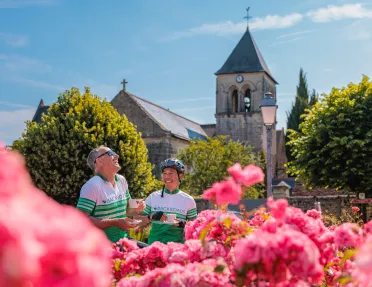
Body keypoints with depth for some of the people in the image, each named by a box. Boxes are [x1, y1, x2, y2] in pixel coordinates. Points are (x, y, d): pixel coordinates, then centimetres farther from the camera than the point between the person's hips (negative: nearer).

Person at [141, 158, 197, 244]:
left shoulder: (188, 200, 6)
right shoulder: (153, 197, 8)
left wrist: (183, 224, -8)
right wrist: (151, 217, -8)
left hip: (177, 242, -1)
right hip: (155, 241, 1)